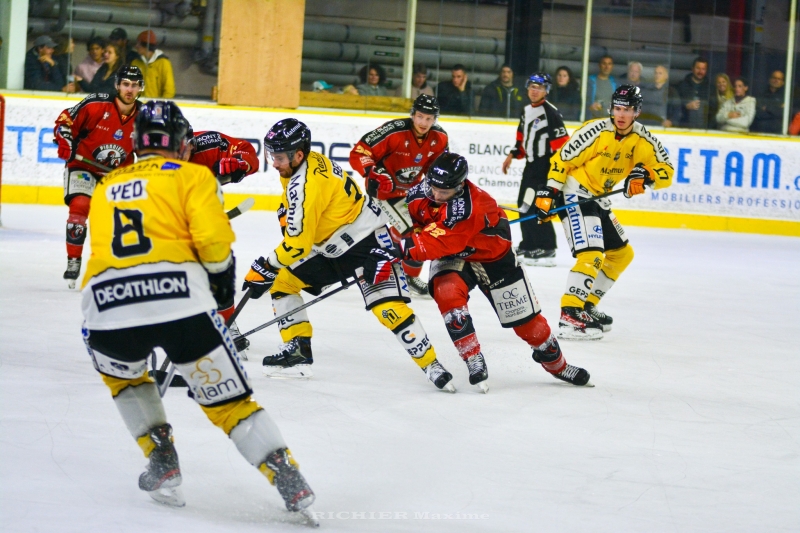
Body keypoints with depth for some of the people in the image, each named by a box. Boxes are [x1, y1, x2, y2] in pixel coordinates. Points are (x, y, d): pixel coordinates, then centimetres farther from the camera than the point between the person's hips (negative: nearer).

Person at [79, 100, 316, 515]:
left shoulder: (106, 187, 29)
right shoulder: (191, 175, 15)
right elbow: (212, 237, 0)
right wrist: (223, 274, 18)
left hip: (105, 305, 3)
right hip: (180, 300, -2)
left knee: (120, 373, 34)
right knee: (228, 399, 8)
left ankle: (161, 465, 22)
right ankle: (290, 482, 0)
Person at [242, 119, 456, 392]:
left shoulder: (306, 185, -27)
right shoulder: (307, 162, 0)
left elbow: (299, 243, -27)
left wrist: (265, 268, -17)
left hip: (367, 241, -11)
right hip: (332, 247, 11)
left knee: (388, 306, -22)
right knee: (282, 280, 6)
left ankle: (431, 366, -15)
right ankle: (298, 351, 9)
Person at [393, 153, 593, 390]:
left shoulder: (471, 206, -39)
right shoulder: (420, 193, -19)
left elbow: (439, 243, -45)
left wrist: (404, 247, -49)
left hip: (492, 257, -4)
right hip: (451, 258, 4)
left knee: (525, 317, 3)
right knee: (447, 292, -29)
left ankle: (556, 363, 30)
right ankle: (474, 362, -19)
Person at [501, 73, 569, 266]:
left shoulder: (550, 112, -15)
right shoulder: (526, 111, 12)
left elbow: (561, 142, -18)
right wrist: (512, 155, 22)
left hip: (546, 165, -9)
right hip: (531, 164, 9)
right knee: (524, 205, 12)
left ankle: (546, 249, -13)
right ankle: (529, 245, 23)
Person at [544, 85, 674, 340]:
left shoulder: (641, 139, -1)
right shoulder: (597, 131, -19)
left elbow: (666, 171, -5)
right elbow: (562, 159, -14)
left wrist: (646, 174, -26)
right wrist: (547, 193, -19)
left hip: (596, 198, 9)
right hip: (574, 193, -9)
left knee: (622, 254, 15)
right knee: (592, 255, -22)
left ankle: (587, 306, 22)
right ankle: (569, 317, -21)